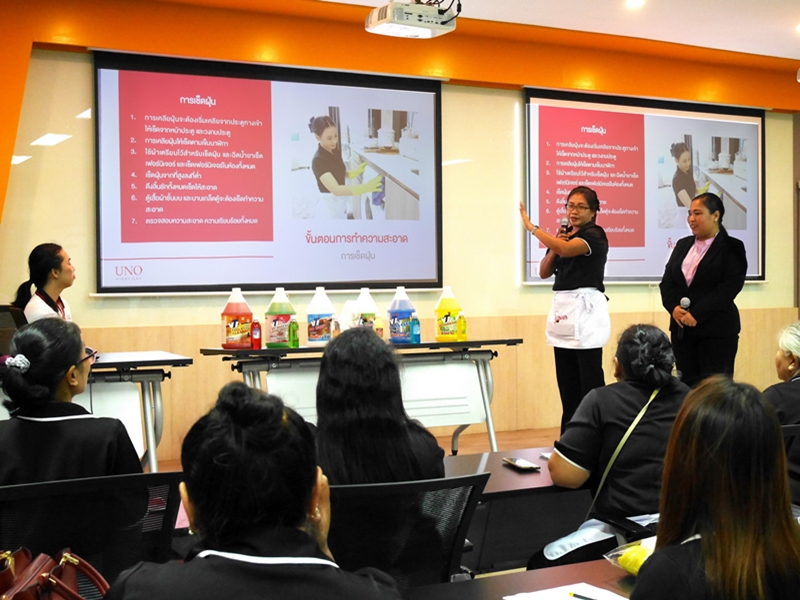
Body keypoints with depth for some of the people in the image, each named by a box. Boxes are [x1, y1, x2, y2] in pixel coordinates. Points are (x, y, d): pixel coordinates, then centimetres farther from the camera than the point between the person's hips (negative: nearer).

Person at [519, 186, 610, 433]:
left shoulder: (594, 235, -6)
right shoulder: (563, 235, 15)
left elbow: (567, 249, -25)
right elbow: (544, 272, 14)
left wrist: (531, 227, -17)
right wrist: (554, 248, -3)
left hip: (586, 309, -7)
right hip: (562, 309, 8)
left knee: (590, 380, -8)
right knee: (567, 382, 10)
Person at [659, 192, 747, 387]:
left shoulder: (732, 248, -3)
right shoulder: (683, 245, 15)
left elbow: (729, 288, -14)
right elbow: (667, 281, 10)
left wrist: (697, 315, -19)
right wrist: (673, 307, -10)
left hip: (716, 329, -5)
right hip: (682, 327, 5)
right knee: (687, 384, 7)